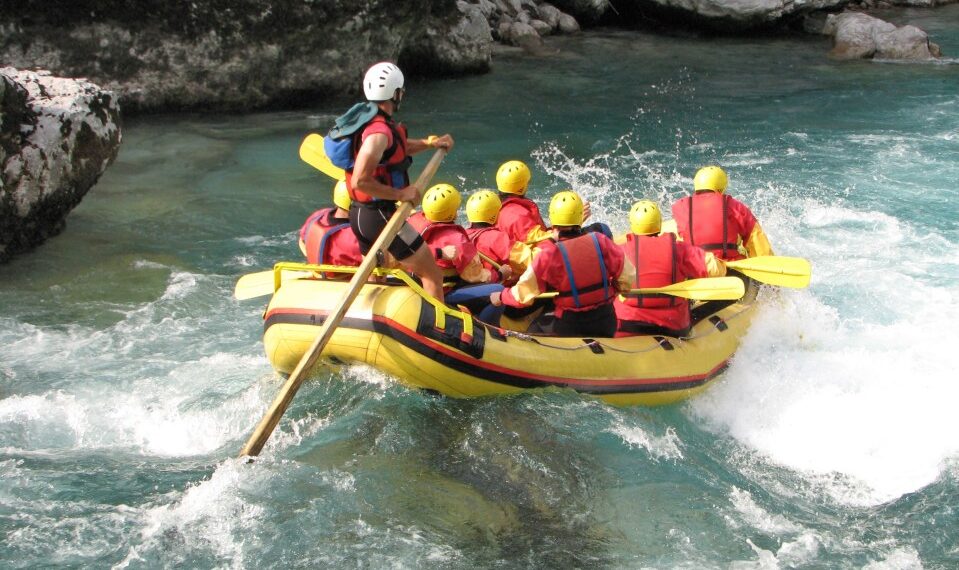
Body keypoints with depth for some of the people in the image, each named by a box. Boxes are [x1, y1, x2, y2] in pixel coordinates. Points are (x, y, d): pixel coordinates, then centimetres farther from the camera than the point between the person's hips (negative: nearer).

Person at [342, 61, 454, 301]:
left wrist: (430, 143, 20)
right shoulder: (379, 132, -22)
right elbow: (360, 181, -29)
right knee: (433, 276, -2)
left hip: (359, 214, 10)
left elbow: (397, 148, 28)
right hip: (380, 216, -10)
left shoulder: (367, 122, 9)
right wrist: (400, 194, -22)